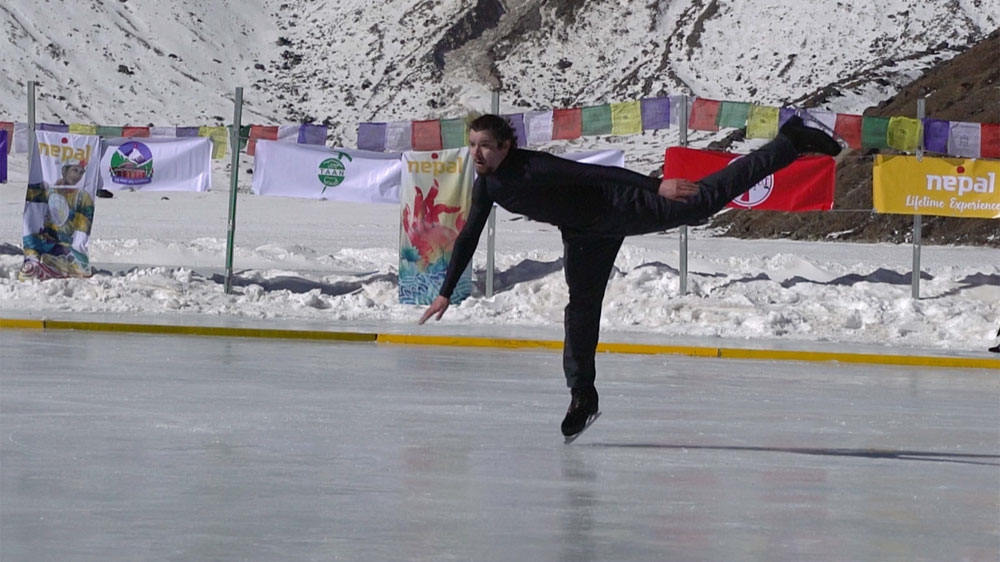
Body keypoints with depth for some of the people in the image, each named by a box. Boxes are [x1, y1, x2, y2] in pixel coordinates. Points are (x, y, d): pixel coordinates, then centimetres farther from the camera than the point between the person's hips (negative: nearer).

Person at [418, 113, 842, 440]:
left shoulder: (533, 168, -28)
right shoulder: (487, 185, -4)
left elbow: (596, 174, -35)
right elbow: (469, 237, 9)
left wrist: (656, 184, -43)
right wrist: (446, 293, 11)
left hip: (621, 207, -8)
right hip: (584, 235, 8)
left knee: (702, 200, -15)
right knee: (581, 307, 9)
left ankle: (791, 143, -13)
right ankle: (582, 394, 20)